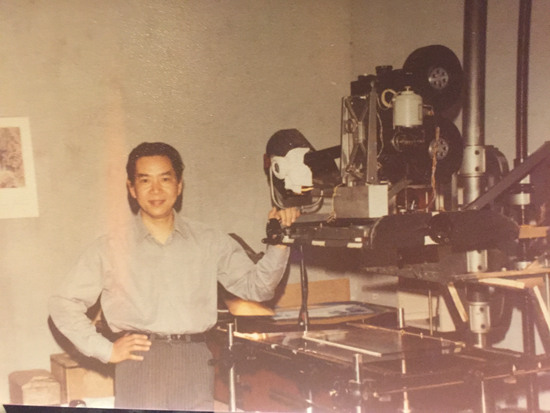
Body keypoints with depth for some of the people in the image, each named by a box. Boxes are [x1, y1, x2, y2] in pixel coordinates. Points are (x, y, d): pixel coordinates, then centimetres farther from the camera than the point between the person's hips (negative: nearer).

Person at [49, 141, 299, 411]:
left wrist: (279, 243, -4)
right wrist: (105, 350, 3)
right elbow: (64, 304, 12)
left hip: (194, 367, 1)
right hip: (138, 366, -1)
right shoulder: (110, 249, 9)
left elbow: (255, 286, 11)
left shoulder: (210, 243, 13)